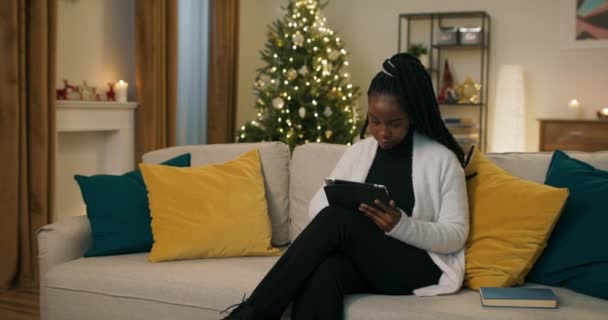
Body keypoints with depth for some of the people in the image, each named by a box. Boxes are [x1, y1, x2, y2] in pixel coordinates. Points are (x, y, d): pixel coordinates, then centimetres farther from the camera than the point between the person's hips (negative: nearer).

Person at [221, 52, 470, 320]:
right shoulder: (358, 152, 13)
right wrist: (337, 218, -15)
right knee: (322, 273, -36)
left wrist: (400, 225, -23)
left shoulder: (442, 159, -1)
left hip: (418, 267, -3)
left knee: (338, 219, -31)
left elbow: (456, 235, -4)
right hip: (358, 261, 3)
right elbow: (319, 203, 10)